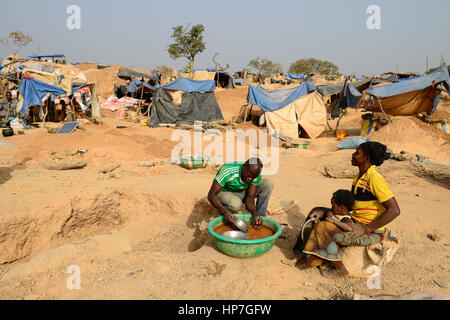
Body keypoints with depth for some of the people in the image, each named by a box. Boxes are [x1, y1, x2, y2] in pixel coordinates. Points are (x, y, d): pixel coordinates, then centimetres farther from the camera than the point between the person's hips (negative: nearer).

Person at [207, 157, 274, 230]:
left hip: (241, 193, 4)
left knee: (268, 183, -14)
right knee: (235, 203, -40)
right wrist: (225, 211, -47)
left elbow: (249, 198, -17)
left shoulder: (256, 175, -20)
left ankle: (260, 217, -5)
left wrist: (255, 214, -36)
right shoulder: (228, 171, -33)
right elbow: (211, 195, -32)